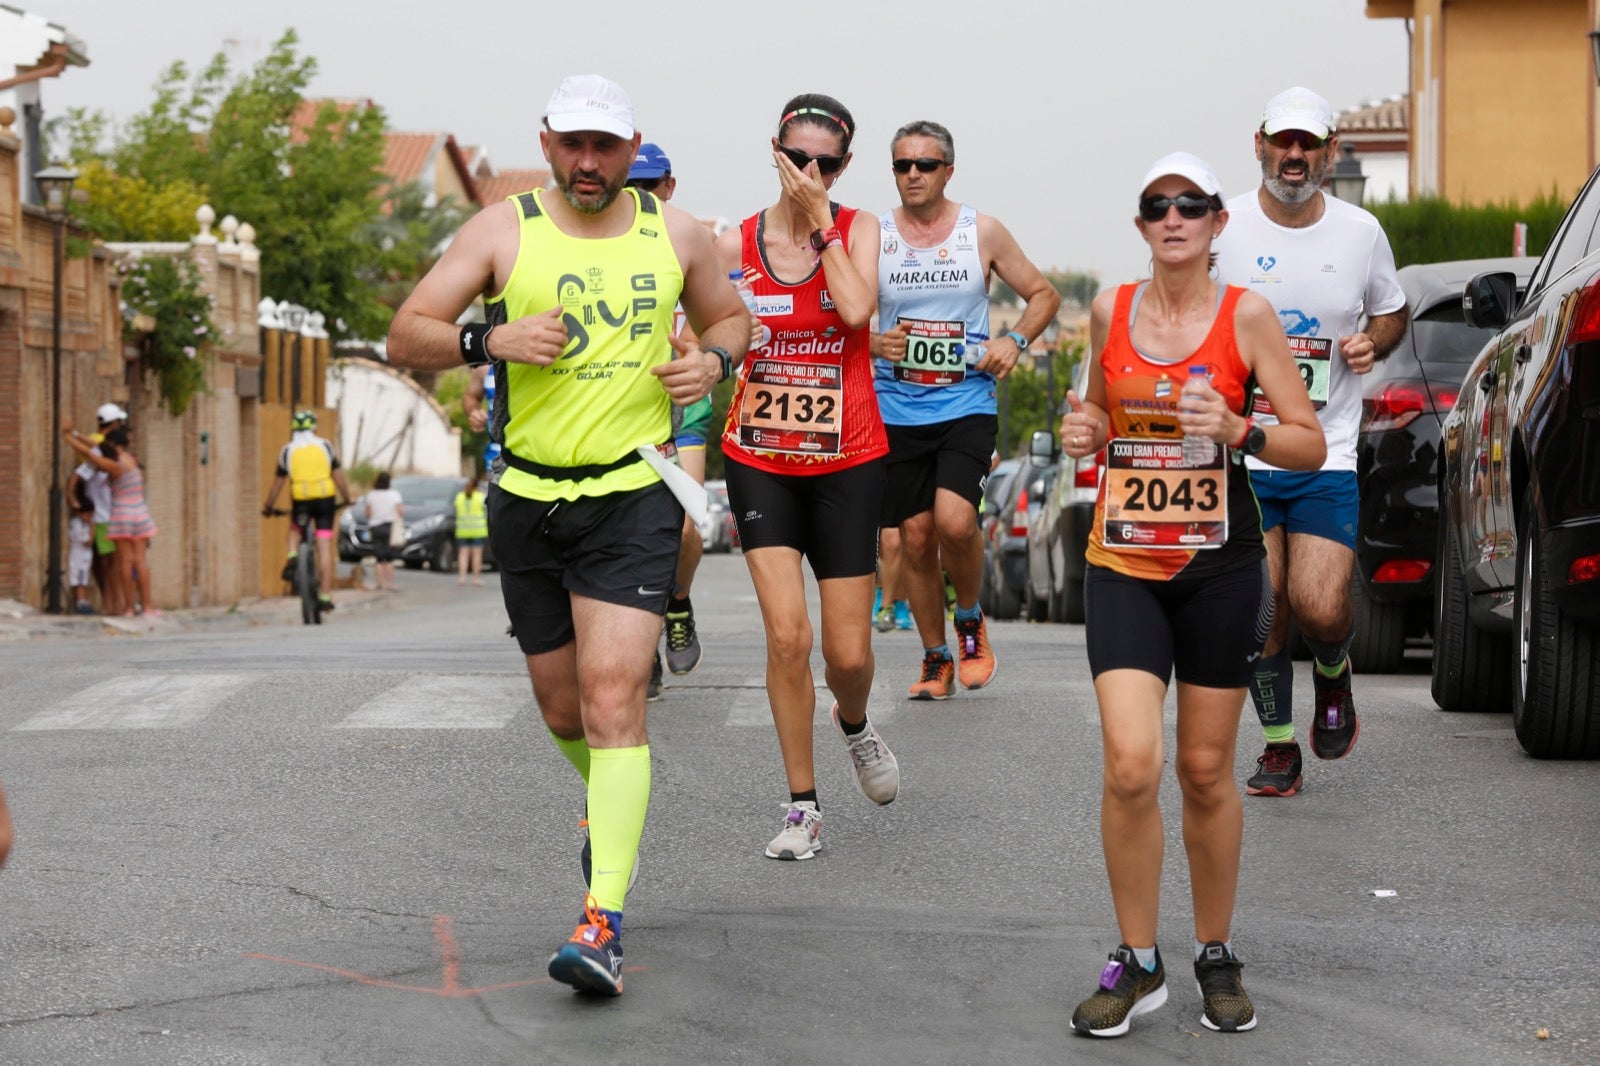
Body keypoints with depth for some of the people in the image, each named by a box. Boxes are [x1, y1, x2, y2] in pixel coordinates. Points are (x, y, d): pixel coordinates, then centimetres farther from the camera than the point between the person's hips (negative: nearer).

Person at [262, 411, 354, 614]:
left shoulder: (287, 450, 5)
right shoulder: (325, 445, 6)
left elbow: (278, 483, 9)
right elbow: (338, 475, 6)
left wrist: (268, 506, 20)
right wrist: (346, 498, 17)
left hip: (301, 502, 0)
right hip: (325, 499, 0)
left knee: (294, 527, 33)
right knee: (325, 549, 1)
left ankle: (293, 556, 4)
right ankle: (326, 596, -1)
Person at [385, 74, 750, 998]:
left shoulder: (677, 236, 4)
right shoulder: (503, 230, -2)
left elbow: (731, 317, 21)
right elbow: (405, 337, -4)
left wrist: (714, 359, -2)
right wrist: (487, 340, -22)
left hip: (634, 496, -1)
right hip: (529, 498, 2)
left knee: (614, 699, -15)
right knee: (564, 710, 13)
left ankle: (605, 921, -17)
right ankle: (614, 800, 48)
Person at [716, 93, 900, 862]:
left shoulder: (858, 228, -1)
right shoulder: (735, 245, 2)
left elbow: (857, 308, -20)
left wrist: (818, 218, -15)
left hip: (846, 461, 0)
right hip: (759, 460, 0)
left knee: (849, 651, 1)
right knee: (786, 634, -12)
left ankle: (853, 724, 39)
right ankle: (802, 806, 3)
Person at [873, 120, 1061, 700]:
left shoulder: (983, 232, 2)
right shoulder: (873, 234, 3)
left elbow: (1044, 293, 11)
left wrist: (1015, 340, -6)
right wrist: (875, 343, -11)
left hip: (967, 406, -2)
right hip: (898, 409, 2)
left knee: (955, 520, -21)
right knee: (916, 537, 3)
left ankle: (971, 620, 7)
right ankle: (936, 658, 20)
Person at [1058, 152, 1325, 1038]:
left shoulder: (1245, 315, -4)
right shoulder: (1110, 311, 4)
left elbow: (1310, 444, -3)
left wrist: (1238, 431, -21)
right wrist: (1082, 435, -1)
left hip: (1219, 567, -1)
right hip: (1123, 565, 1)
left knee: (1206, 770, 6)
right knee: (1129, 766, -12)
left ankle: (1216, 957, 25)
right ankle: (1137, 965, 4)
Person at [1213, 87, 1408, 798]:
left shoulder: (1360, 232, 2)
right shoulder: (1222, 227, -4)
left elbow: (1392, 311, 19)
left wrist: (1372, 342, -3)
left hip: (1327, 454, 0)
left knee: (1321, 611, -12)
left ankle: (1333, 673, 24)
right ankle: (1278, 746, 20)